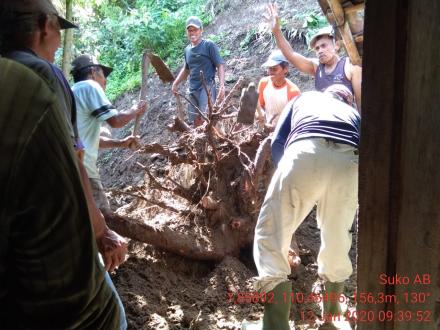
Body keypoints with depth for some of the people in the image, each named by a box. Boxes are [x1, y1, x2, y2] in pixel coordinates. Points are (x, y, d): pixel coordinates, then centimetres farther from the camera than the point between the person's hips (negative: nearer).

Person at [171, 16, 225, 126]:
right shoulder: (187, 49, 15)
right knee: (194, 122, 10)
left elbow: (220, 65, -7)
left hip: (207, 88, -7)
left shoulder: (209, 45, -4)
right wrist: (176, 83, 18)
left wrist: (221, 85, -19)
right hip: (193, 90, 7)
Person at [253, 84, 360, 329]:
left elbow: (277, 143, 26)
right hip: (349, 163, 3)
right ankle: (332, 310, 45)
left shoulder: (303, 99, 37)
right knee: (337, 238, 24)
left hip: (306, 153, -3)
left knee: (271, 236, 8)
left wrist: (289, 178, 42)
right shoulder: (354, 113, 41)